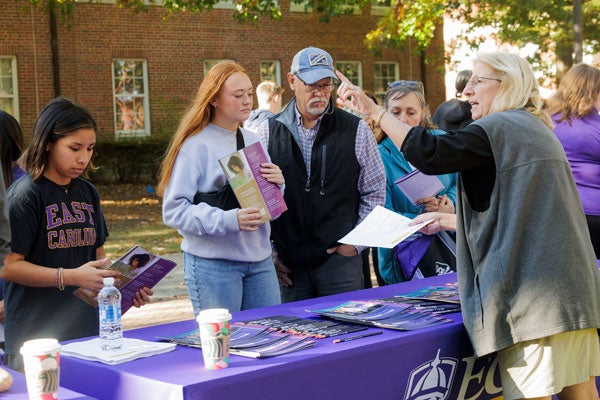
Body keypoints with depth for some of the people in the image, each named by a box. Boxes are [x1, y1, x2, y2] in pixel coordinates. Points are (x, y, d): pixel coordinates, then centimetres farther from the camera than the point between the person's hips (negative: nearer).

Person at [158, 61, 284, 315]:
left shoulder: (253, 141, 12)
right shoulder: (195, 145, -8)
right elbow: (174, 211, -15)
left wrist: (277, 185, -5)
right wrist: (228, 220, -26)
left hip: (259, 258, 6)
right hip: (212, 263, -6)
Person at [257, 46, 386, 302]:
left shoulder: (357, 130, 1)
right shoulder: (268, 132, 5)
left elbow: (375, 192, 6)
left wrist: (356, 242, -2)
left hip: (340, 259, -1)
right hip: (287, 264, 1)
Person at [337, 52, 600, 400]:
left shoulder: (496, 128, -7)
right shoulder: (536, 129, 22)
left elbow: (430, 154, -18)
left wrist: (374, 109, -11)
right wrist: (453, 219, 31)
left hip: (533, 291, -10)